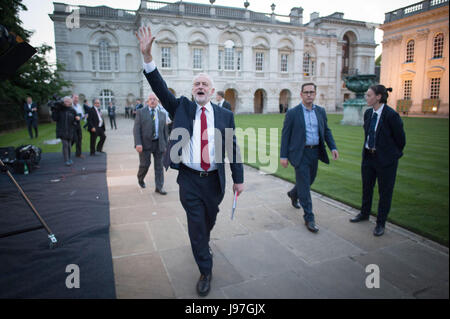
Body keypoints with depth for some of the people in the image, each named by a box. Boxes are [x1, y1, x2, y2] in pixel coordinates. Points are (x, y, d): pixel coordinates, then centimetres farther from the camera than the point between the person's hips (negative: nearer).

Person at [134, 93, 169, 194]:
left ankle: (159, 187, 13)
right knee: (145, 164, 2)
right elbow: (136, 129, -5)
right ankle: (140, 179, 33)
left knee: (159, 166, 4)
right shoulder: (140, 112, 2)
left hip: (158, 144, 3)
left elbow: (165, 131, 12)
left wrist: (165, 144, 7)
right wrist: (138, 143, -15)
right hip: (145, 143, -2)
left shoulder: (162, 114, 10)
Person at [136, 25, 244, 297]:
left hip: (214, 180, 2)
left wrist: (239, 179, 1)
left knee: (209, 220, 21)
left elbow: (233, 148, 1)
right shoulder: (182, 108, 0)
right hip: (189, 180, -1)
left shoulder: (224, 115, 0)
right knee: (196, 224, 5)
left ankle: (203, 243, 56)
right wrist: (148, 57, -26)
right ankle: (206, 271, 23)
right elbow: (161, 88, -12)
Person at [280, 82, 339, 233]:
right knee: (304, 185, -3)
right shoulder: (292, 113, -7)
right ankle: (309, 218, 8)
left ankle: (293, 194, 50)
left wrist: (333, 147, -1)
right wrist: (283, 156, -9)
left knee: (309, 180, 20)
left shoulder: (321, 111, 7)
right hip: (300, 153, -5)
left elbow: (326, 131, 13)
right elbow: (285, 135, -6)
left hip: (315, 152, 6)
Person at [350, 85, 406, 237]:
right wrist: (368, 149, 16)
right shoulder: (368, 113, 3)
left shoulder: (391, 115, -18)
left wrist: (394, 154, 4)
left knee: (385, 191, 7)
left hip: (385, 159, -7)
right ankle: (364, 214, 41)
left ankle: (380, 223, 22)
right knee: (366, 187, 20)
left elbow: (400, 138, -8)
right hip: (368, 156, 7)